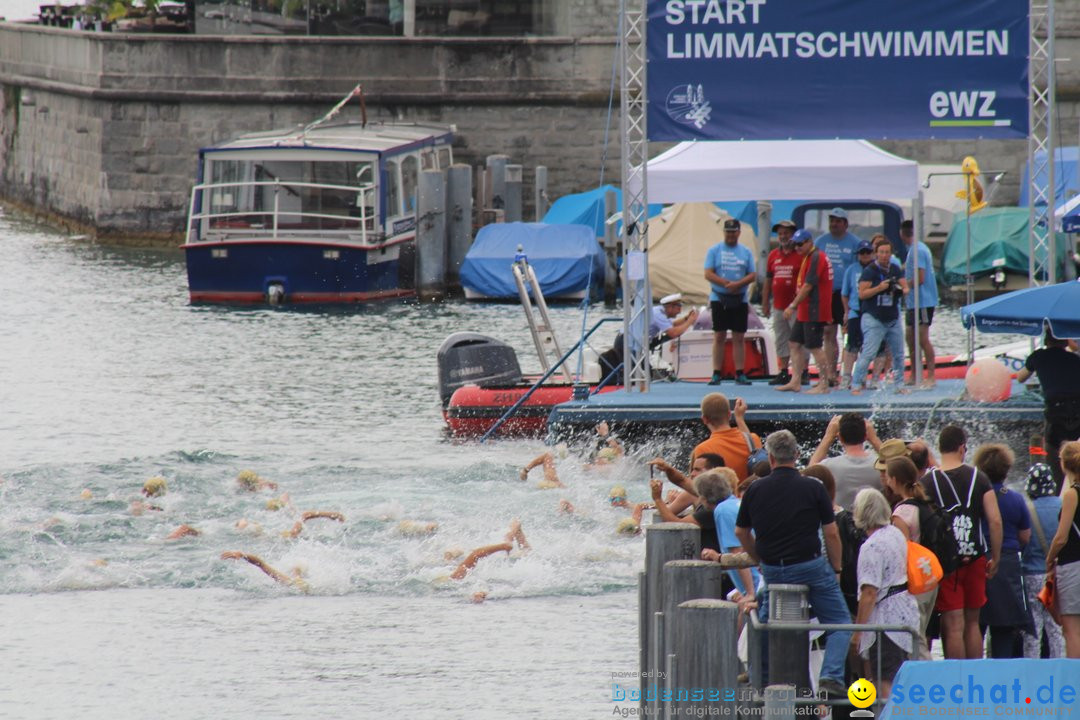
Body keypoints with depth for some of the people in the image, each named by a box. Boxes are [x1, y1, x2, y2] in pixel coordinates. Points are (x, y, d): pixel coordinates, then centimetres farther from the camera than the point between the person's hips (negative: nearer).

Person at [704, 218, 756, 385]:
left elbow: (752, 275, 4)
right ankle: (717, 373, 0)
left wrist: (738, 284, -15)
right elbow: (708, 274, -4)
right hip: (719, 298, -2)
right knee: (719, 337, -2)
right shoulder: (714, 251, 4)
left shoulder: (746, 252, 9)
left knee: (739, 338, 2)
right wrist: (727, 284, -15)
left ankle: (740, 374, 4)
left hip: (740, 299, 2)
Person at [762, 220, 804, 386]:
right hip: (778, 306, 6)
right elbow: (768, 280, 18)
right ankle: (784, 373, 16)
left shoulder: (800, 254, -4)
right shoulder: (774, 255, 13)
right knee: (781, 340, 9)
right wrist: (765, 303, 15)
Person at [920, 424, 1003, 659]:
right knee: (972, 623, 15)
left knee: (953, 626, -3)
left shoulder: (927, 482, -5)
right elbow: (995, 521, -3)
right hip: (975, 559, 3)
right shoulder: (979, 479, 0)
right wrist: (995, 558, 7)